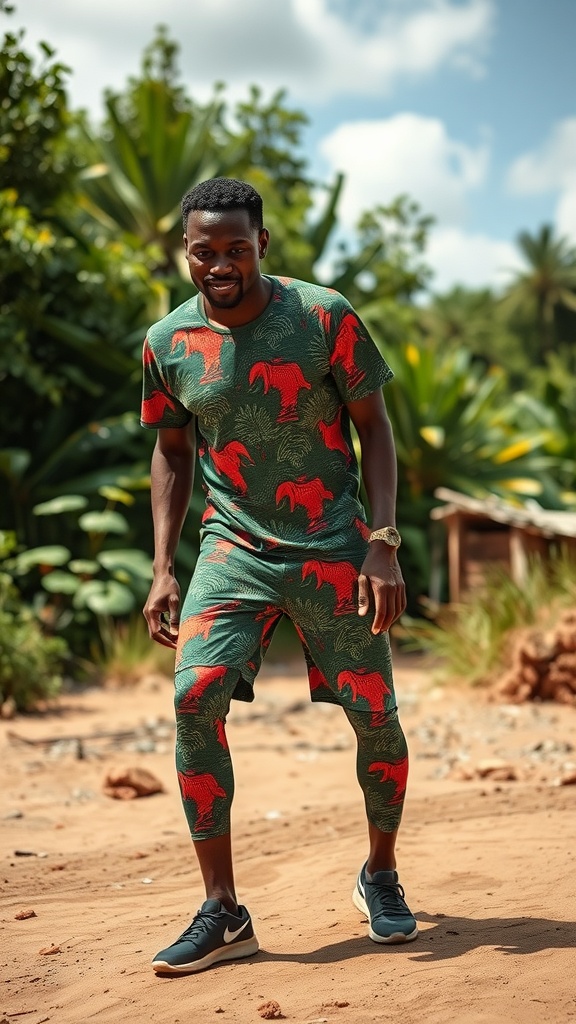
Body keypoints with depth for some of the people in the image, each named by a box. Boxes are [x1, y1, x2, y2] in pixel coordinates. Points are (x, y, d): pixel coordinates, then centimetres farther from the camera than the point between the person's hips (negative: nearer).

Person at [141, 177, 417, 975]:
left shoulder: (325, 318, -9)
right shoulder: (169, 343, -2)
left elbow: (374, 428, -1)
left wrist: (383, 544, -10)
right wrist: (163, 569, 4)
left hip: (333, 545, -1)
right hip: (234, 548, 1)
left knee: (375, 716, -1)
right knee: (195, 697, -17)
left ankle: (381, 877, 27)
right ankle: (223, 913, -7)